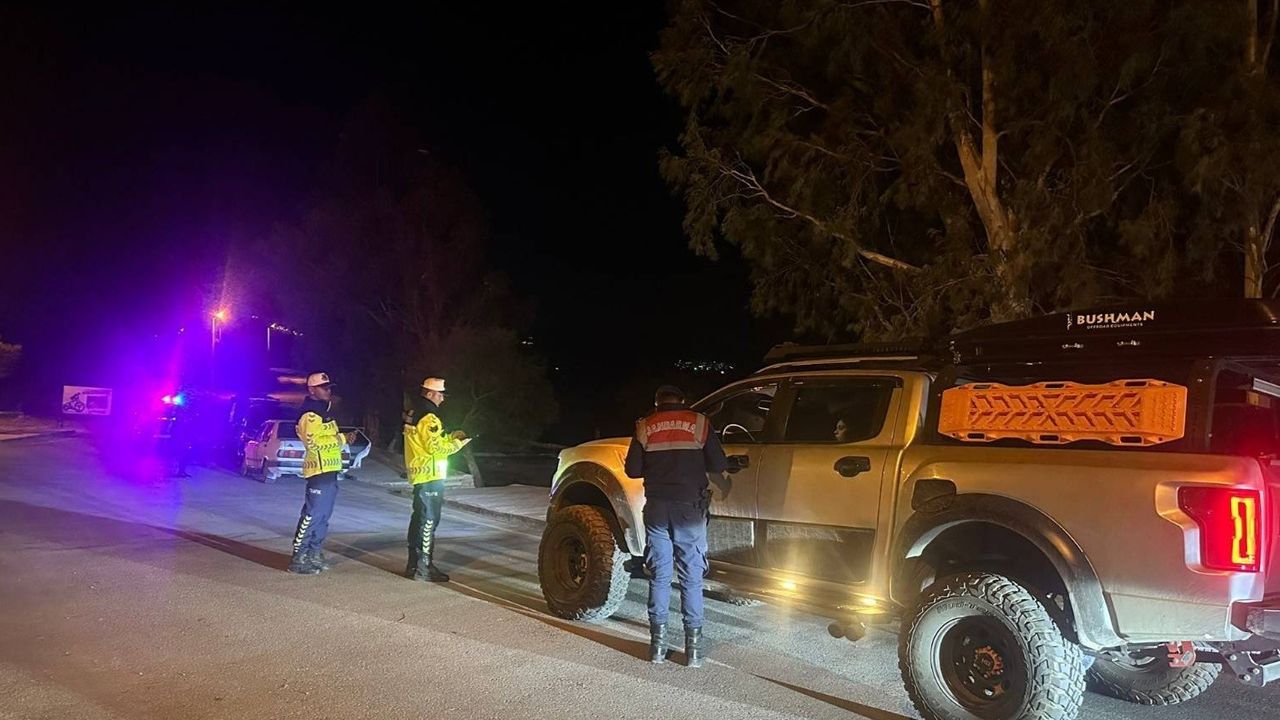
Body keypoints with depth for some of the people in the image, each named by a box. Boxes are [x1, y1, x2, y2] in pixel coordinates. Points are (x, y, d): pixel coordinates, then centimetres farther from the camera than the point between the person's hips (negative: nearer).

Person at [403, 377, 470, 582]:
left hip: (419, 475, 10)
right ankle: (423, 567, -2)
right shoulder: (428, 418, -17)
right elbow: (436, 448, -21)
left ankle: (414, 564, 23)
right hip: (430, 476, -10)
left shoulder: (414, 413, 14)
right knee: (428, 520, -5)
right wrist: (458, 443, -8)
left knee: (419, 518, 16)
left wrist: (451, 436, 12)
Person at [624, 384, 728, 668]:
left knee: (659, 576, 9)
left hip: (657, 508, 1)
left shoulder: (645, 426, 3)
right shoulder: (699, 423, 0)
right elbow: (719, 465, -2)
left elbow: (633, 470, 3)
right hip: (690, 508, -1)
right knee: (692, 578, 5)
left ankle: (658, 643, 11)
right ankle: (693, 645, 6)